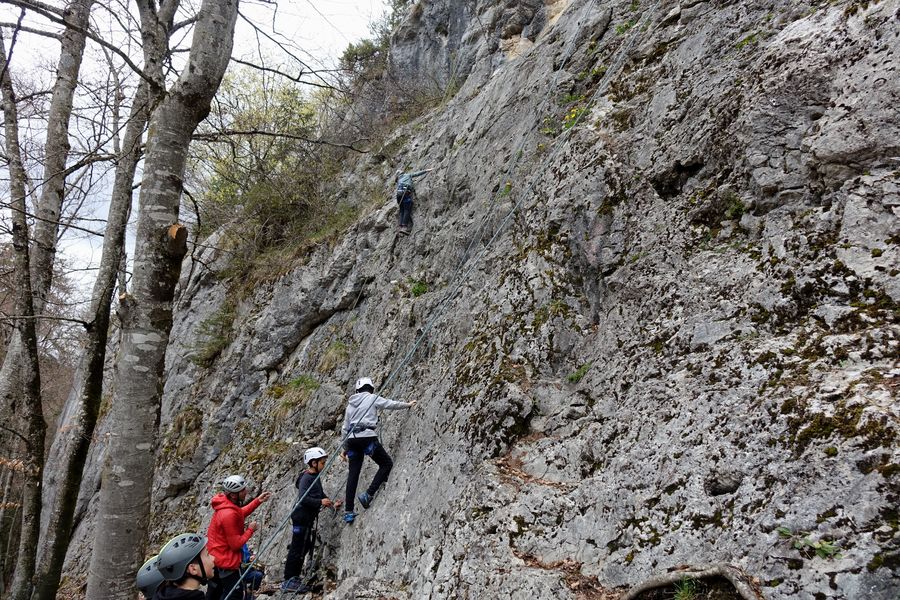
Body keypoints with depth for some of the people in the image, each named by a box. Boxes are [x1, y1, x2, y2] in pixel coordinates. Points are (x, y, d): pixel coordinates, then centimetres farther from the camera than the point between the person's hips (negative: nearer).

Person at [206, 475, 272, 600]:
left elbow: (240, 514, 15)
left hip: (216, 557, 9)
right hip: (226, 561, -9)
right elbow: (236, 544, -26)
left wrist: (258, 501, 4)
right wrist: (250, 530, -12)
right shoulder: (229, 514, -33)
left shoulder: (225, 502, -6)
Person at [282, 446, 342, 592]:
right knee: (297, 548, -4)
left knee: (305, 547, 15)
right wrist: (320, 502, -32)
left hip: (308, 518, 10)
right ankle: (288, 581, 4)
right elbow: (303, 498, -27)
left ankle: (294, 578, 24)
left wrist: (332, 504, 11)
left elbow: (320, 494, 22)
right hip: (301, 517, -10)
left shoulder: (315, 477, 12)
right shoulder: (306, 478, -18)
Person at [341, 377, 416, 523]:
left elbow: (345, 428, 20)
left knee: (353, 474, 6)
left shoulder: (351, 403, 20)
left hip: (352, 439, 6)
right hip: (367, 437, -6)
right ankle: (368, 495, -6)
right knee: (386, 463, 8)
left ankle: (348, 511, 2)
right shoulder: (372, 398, 4)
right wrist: (408, 404, 27)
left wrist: (345, 447, 28)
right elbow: (392, 404, 10)